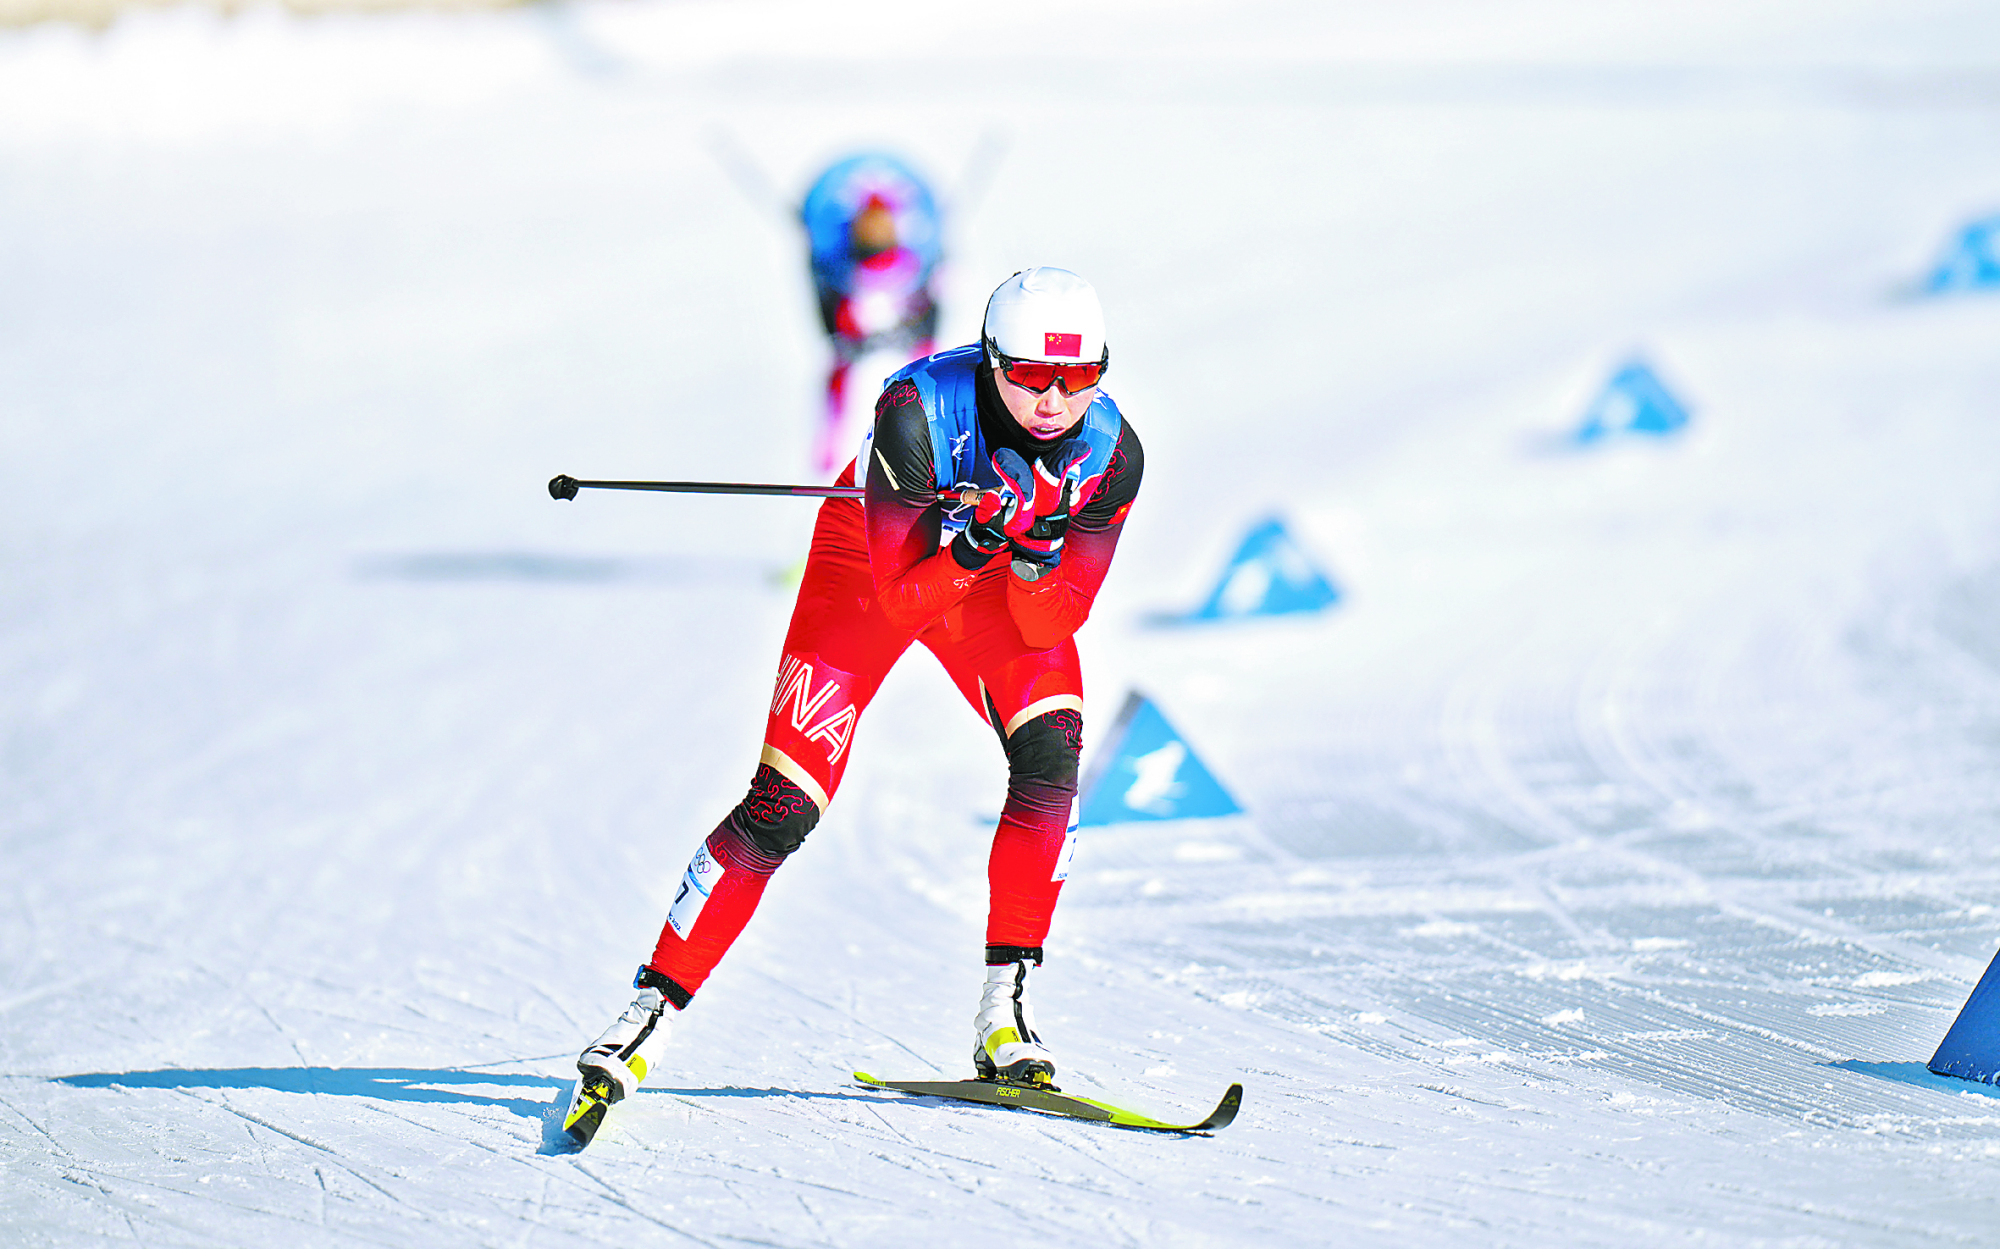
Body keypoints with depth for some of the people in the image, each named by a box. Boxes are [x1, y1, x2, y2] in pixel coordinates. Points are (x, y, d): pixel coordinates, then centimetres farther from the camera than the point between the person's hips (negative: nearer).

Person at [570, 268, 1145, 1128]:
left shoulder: (1111, 454, -26)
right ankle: (654, 1006, -3)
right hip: (873, 559, -3)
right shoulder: (920, 410, -36)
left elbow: (1049, 627, -23)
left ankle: (1004, 1005, -14)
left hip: (1012, 586, 3)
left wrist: (1035, 552, -41)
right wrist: (980, 535, -48)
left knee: (1050, 753, -24)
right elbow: (902, 602, -33)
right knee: (784, 806, -14)